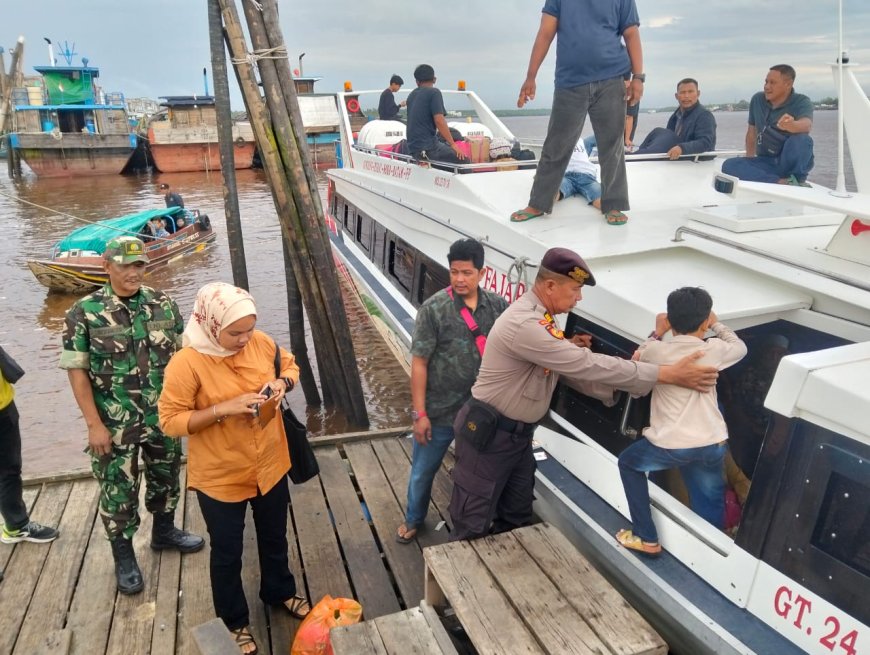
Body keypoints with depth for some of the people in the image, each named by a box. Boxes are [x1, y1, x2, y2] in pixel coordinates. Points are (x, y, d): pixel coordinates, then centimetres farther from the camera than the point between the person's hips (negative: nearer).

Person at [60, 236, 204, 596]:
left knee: (166, 477, 20)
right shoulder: (84, 312, -11)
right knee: (118, 490, 10)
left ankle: (164, 531, 45)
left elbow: (182, 355, 5)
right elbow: (77, 371, -10)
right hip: (115, 424, -3)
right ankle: (123, 556, 31)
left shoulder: (163, 304, -2)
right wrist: (94, 424, -12)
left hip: (164, 416, 4)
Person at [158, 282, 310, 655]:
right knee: (227, 553, 18)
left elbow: (289, 366, 7)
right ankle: (234, 621, 43)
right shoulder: (186, 364, -24)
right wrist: (223, 408, -31)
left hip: (270, 465, 5)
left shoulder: (260, 342, -11)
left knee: (274, 537, 26)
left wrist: (282, 383, -16)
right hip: (220, 477, -4)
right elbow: (170, 421, -19)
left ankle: (279, 592, 54)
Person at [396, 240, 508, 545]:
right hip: (439, 412, -3)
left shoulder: (498, 305, -5)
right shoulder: (433, 309, -15)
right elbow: (419, 363, -13)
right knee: (423, 472, 17)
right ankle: (413, 520, 45)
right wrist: (419, 413, -14)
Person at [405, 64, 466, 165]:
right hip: (427, 148, -8)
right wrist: (452, 144, -10)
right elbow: (439, 120, -15)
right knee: (463, 159, -7)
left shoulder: (412, 95, 18)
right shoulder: (434, 92, -5)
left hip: (413, 147, 8)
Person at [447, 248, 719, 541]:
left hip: (518, 432, 9)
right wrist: (668, 374, -26)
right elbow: (588, 366, -30)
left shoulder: (539, 317, 4)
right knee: (474, 523, 4)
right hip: (488, 432, -9)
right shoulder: (525, 324, -29)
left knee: (516, 517, 20)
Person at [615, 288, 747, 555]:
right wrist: (717, 324, 35)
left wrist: (657, 334, 24)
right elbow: (740, 347, 24)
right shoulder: (713, 350, 0)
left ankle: (646, 538, 25)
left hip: (669, 445, -2)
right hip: (712, 446, 2)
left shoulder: (658, 350, -5)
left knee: (628, 463, 25)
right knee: (709, 506, 23)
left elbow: (636, 360, 19)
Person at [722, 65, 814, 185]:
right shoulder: (757, 100, 5)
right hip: (765, 162, 4)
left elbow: (806, 125, -31)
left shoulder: (802, 102, -9)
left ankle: (798, 180, -13)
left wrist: (791, 126, -54)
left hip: (793, 162, -4)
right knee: (729, 165, -24)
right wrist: (749, 160, 12)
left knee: (801, 139, -37)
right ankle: (782, 182, -34)